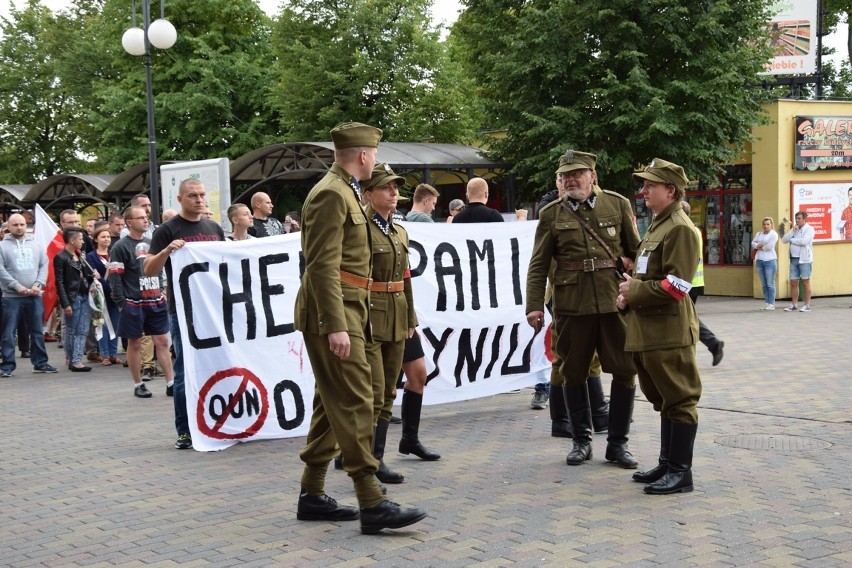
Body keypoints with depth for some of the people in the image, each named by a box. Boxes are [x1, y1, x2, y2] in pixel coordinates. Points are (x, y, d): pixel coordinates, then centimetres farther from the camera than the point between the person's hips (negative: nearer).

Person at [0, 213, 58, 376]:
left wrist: (38, 284, -8)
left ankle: (40, 363, 19)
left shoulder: (35, 245, 11)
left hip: (34, 296, 3)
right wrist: (17, 286, -15)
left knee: (37, 332, 10)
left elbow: (44, 265, 7)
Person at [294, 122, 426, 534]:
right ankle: (372, 504, -13)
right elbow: (323, 266, -20)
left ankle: (312, 496, 19)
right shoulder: (331, 195, -13)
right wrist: (335, 326, -25)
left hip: (347, 310, 11)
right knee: (355, 402, -12)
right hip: (334, 313, -11)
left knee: (332, 403, 12)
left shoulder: (345, 192, 19)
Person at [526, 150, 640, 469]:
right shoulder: (551, 214, 4)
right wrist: (534, 306, -4)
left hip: (614, 300, 0)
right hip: (571, 305, 0)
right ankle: (581, 441, 22)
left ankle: (617, 443, 14)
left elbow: (636, 251, 10)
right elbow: (538, 265, 4)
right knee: (574, 373, 7)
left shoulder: (617, 205, 5)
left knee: (625, 370, 1)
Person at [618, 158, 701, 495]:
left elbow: (676, 286, -21)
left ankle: (681, 472, 3)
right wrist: (628, 293, 6)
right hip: (646, 331, 10)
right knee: (663, 400, 16)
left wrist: (635, 292, -11)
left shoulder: (680, 229, -13)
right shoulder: (655, 227, 18)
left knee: (678, 400, -2)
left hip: (670, 332, -10)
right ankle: (667, 464, 26)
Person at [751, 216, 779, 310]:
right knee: (763, 284, 7)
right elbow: (753, 244, 5)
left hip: (770, 260, -6)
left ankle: (771, 304, -3)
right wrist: (762, 245, -11)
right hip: (760, 260, 6)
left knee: (770, 283, -6)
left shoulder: (774, 234, -2)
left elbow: (769, 246, -13)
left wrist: (759, 246, 0)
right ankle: (767, 303, 12)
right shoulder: (758, 234, 18)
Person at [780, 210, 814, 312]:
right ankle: (794, 305, 9)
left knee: (806, 282, -2)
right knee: (793, 283, 4)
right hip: (793, 259, 6)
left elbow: (804, 241, -19)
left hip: (804, 259, -6)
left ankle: (807, 305, 2)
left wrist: (792, 240, -4)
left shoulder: (809, 229, -3)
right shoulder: (794, 229, 17)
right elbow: (784, 240, 7)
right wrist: (792, 231, -6)